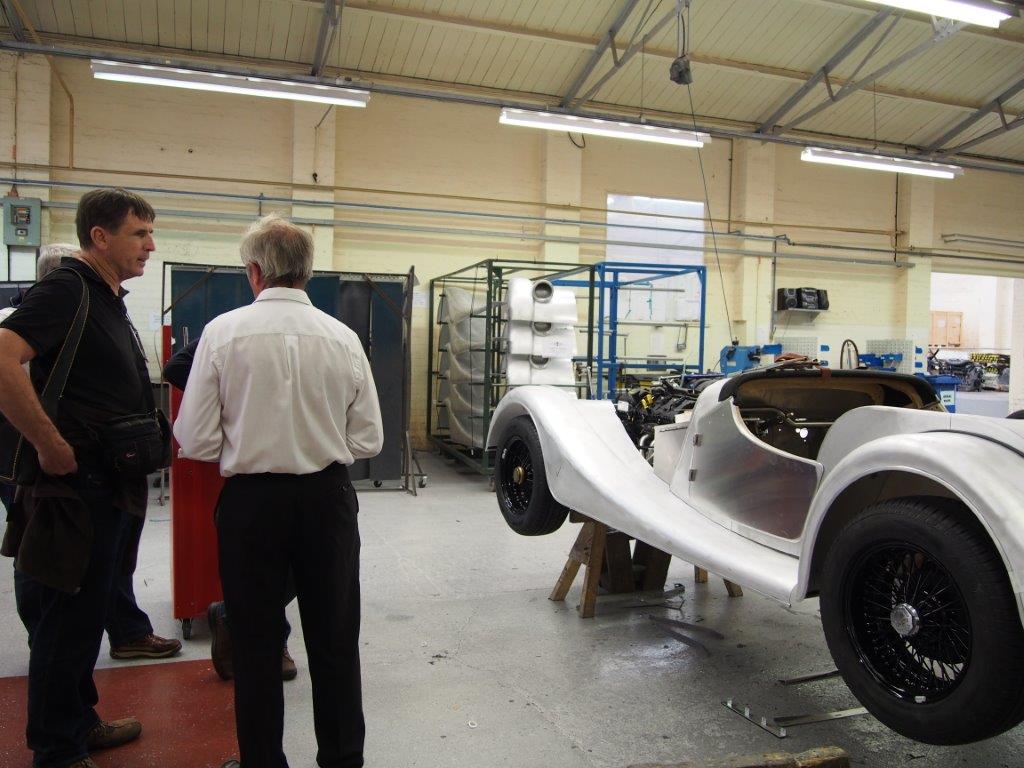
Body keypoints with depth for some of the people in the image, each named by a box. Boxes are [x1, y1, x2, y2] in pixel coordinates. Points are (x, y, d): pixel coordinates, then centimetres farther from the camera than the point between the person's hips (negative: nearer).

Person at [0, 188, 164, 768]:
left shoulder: (110, 298, 15)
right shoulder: (68, 288, -15)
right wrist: (51, 445, -25)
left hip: (108, 486, 9)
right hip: (76, 484, -9)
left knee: (87, 611, 20)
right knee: (68, 617, 3)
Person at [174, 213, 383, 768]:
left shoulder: (223, 332, -9)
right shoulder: (343, 337, -4)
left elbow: (195, 441, -8)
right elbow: (368, 440, -1)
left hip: (251, 499, -2)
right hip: (328, 499, 2)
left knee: (256, 642, 14)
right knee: (334, 639, 15)